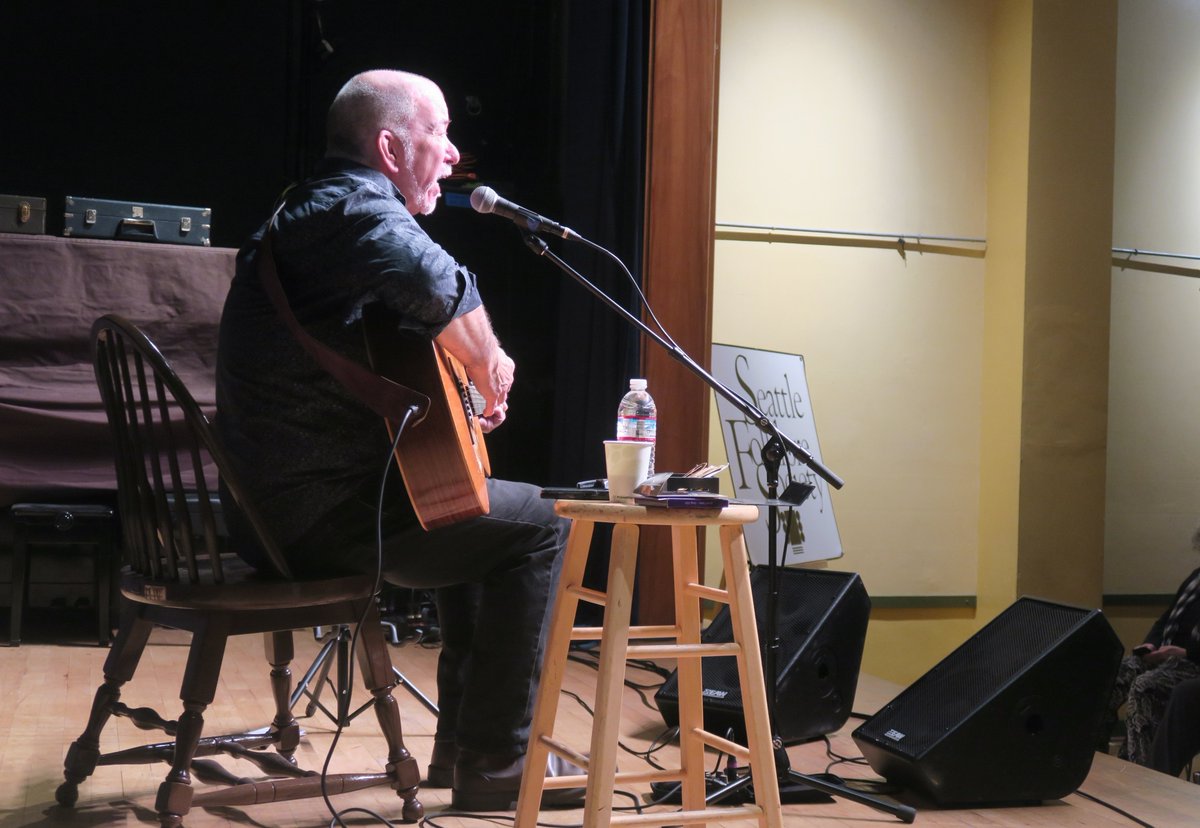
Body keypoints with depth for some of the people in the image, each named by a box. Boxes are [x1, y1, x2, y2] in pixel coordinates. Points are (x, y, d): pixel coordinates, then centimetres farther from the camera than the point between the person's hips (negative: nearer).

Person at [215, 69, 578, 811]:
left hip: (273, 503, 10)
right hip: (324, 508, -10)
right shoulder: (360, 205, -15)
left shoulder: (310, 207, 19)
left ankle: (462, 743, 28)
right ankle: (496, 764, 4)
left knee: (480, 518, 26)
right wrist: (492, 374, -18)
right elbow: (437, 285, -37)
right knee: (538, 524, -1)